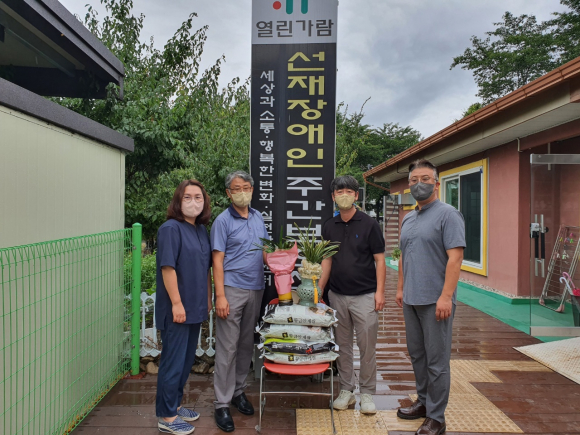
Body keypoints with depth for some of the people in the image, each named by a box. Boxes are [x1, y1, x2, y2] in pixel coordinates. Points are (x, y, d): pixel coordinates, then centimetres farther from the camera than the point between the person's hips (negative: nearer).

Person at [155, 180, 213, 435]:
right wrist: (177, 303, -21)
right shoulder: (171, 229, -14)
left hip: (195, 308, 8)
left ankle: (174, 405, 35)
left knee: (186, 360, 18)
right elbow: (167, 267, -19)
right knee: (173, 362, 4)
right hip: (177, 309, -8)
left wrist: (208, 299, 14)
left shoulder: (201, 230, 9)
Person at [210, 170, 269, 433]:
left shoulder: (258, 218, 10)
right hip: (232, 290, -6)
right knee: (227, 347, -1)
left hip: (256, 289, 6)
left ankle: (238, 390, 31)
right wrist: (220, 296, -17)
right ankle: (222, 404, 11)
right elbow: (217, 260, -11)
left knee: (247, 344, 15)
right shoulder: (223, 221, -7)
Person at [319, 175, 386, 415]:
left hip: (365, 295, -3)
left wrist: (380, 291, -10)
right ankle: (346, 390, 26)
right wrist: (319, 290, 5)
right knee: (342, 345, 12)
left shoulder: (369, 224, -5)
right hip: (337, 295, 4)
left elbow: (379, 260, -4)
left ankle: (367, 392, 20)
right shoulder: (329, 226, 6)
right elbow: (327, 259, 10)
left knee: (367, 346, 4)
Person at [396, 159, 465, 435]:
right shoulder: (408, 219, 14)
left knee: (436, 360, 2)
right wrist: (400, 288, 17)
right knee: (417, 354, 18)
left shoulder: (447, 215, -10)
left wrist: (446, 297, -22)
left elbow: (455, 257, -17)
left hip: (435, 301, -7)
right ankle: (424, 402, 35)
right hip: (411, 299, 8)